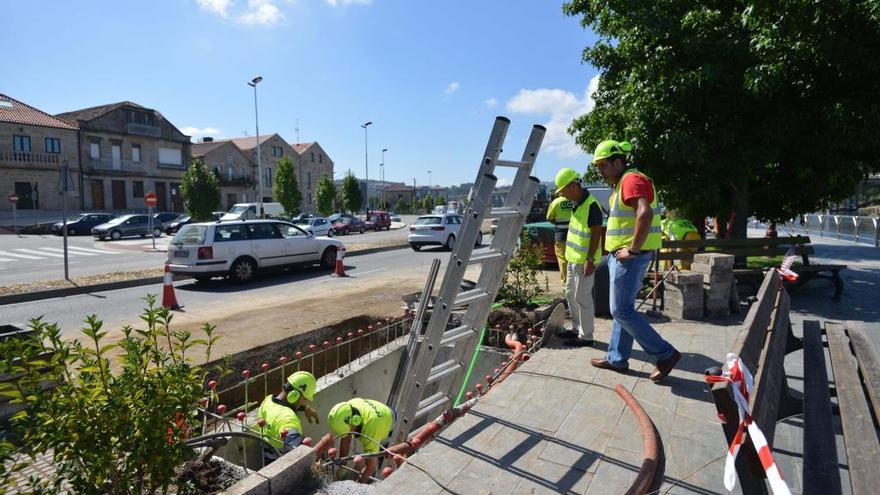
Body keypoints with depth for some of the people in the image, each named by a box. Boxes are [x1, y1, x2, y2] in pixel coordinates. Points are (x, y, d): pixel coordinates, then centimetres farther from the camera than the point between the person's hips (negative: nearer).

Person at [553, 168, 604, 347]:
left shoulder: (591, 205, -19)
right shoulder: (577, 203, 11)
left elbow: (596, 233, -20)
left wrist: (590, 260, -22)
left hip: (584, 261, -10)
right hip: (574, 258, 10)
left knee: (582, 298, -2)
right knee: (570, 295, 18)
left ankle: (586, 336, 10)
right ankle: (577, 328, 32)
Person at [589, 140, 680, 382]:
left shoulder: (631, 180, -14)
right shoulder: (622, 183, 18)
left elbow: (645, 214, -30)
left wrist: (632, 250, -24)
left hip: (629, 258, -11)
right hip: (621, 256, 11)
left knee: (622, 311, -6)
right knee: (622, 309, 14)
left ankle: (665, 354, 4)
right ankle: (617, 359, 23)